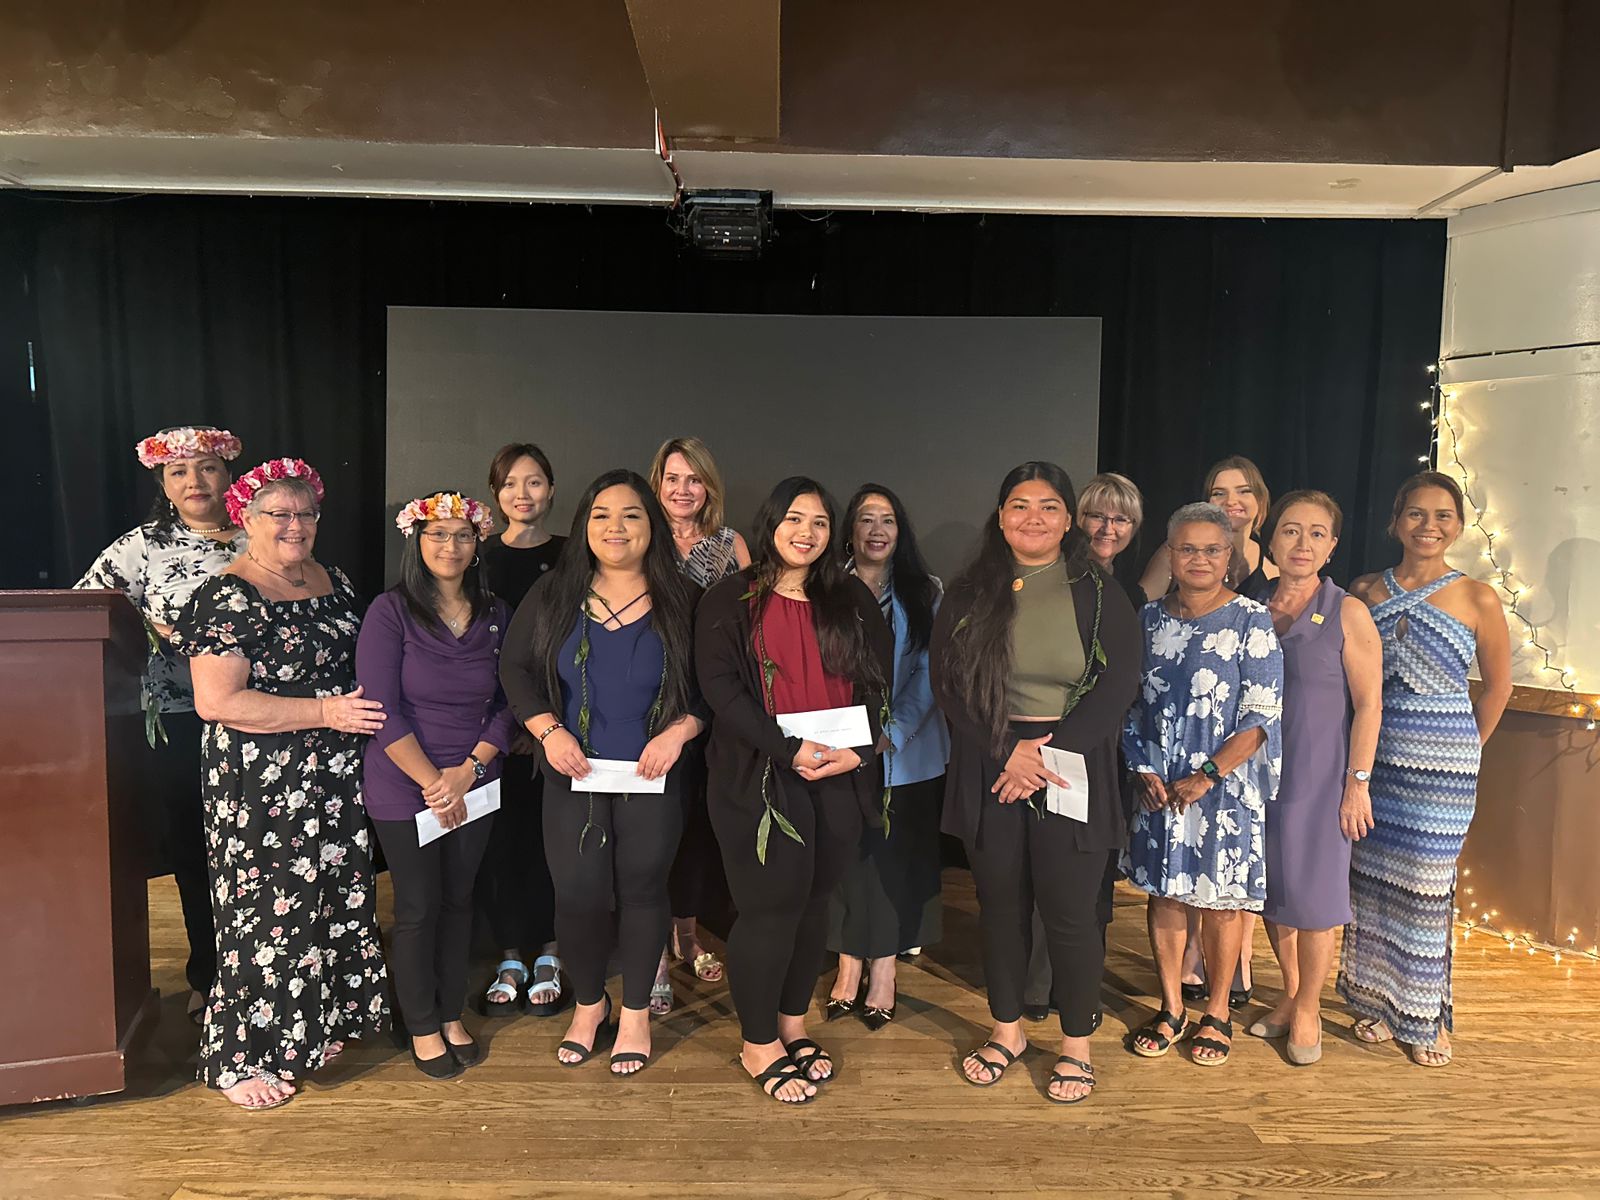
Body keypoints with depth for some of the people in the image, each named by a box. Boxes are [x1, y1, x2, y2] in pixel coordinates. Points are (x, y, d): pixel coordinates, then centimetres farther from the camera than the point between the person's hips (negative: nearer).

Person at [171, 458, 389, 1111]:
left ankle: (318, 1022, 33)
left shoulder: (335, 582, 10)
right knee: (267, 910, 2)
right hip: (262, 787, -7)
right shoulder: (227, 597, -12)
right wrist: (326, 712, -20)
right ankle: (240, 1057, 20)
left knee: (337, 899, 14)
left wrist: (369, 704, 6)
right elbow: (216, 700, -20)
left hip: (338, 778, 7)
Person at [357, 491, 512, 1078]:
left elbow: (506, 705, 3)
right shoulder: (390, 611, -9)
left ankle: (453, 1016, 31)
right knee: (418, 907, 6)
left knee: (459, 901, 14)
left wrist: (467, 772, -9)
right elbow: (381, 710, -14)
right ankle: (423, 1029, 25)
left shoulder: (495, 615, 4)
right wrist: (432, 781, -15)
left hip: (473, 787, 4)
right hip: (403, 790, -3)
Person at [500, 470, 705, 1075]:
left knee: (642, 889, 9)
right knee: (578, 895, 5)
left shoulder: (683, 603, -5)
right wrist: (548, 730, -9)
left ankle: (636, 1013, 30)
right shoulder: (553, 596, 1)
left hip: (652, 780, -1)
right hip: (573, 776, 1)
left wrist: (679, 731, -16)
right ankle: (589, 1005, 32)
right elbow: (516, 667, 4)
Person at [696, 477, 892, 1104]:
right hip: (757, 776, -4)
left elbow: (878, 681, 8)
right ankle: (759, 1044, 15)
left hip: (840, 777, 4)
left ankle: (793, 1025, 30)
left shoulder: (853, 600, 11)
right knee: (771, 905, -3)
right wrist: (790, 749, -18)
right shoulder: (730, 600, -1)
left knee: (814, 900, 11)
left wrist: (857, 750, -8)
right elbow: (719, 685, -10)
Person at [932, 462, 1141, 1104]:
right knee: (1000, 903, 12)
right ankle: (1006, 1029, 31)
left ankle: (1076, 1044, 23)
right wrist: (1008, 752, -12)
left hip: (1074, 771, -2)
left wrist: (1050, 752, -14)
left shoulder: (1098, 593, 1)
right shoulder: (969, 593, 4)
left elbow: (1118, 684, -6)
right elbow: (947, 682, -2)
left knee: (1069, 910, 3)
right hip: (988, 768, 2)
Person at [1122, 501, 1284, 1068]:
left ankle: (1217, 1012, 28)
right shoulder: (1149, 618, 4)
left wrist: (1207, 777, -15)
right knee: (1163, 892, 11)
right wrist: (1143, 770, -3)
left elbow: (1262, 716, -11)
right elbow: (1130, 703, 9)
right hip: (1159, 783, 4)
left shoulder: (1252, 621, -8)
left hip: (1225, 783, -3)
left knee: (1221, 899, 8)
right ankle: (1171, 1009, 28)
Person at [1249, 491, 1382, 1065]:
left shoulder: (1347, 613, -8)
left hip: (1321, 775, -4)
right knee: (1271, 890, 13)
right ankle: (1290, 994, 33)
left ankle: (1307, 1010, 22)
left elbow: (1369, 704, -9)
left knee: (1313, 892, 4)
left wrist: (1358, 783, -12)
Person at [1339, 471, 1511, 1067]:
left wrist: (1464, 750, 8)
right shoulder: (1366, 590, 5)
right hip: (1372, 754, 3)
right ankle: (1378, 1002, 25)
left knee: (1425, 882, 2)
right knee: (1371, 877, 8)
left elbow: (1497, 686, 7)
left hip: (1441, 762, -3)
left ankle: (1424, 1016, 19)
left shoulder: (1477, 599, -3)